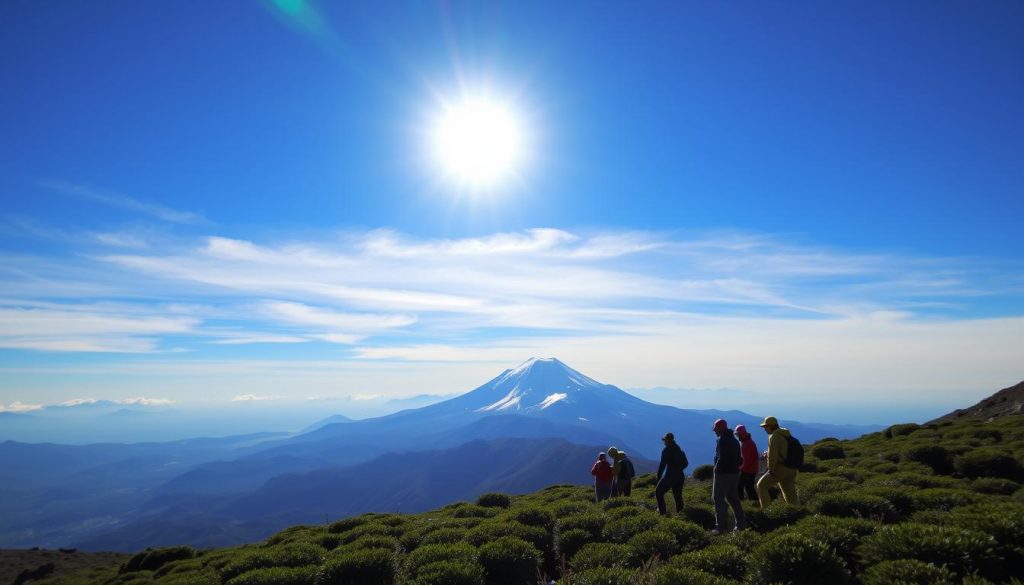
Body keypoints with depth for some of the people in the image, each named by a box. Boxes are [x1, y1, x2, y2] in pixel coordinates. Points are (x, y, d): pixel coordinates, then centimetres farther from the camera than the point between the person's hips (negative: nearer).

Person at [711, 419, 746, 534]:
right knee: (733, 499, 17)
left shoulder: (722, 440, -14)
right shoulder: (734, 440, 15)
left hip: (723, 473, -9)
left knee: (718, 499, -4)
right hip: (734, 473, 9)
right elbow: (738, 458, 18)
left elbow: (721, 458, -21)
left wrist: (716, 470, -12)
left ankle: (721, 527, -6)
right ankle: (741, 524, 19)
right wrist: (735, 468, 16)